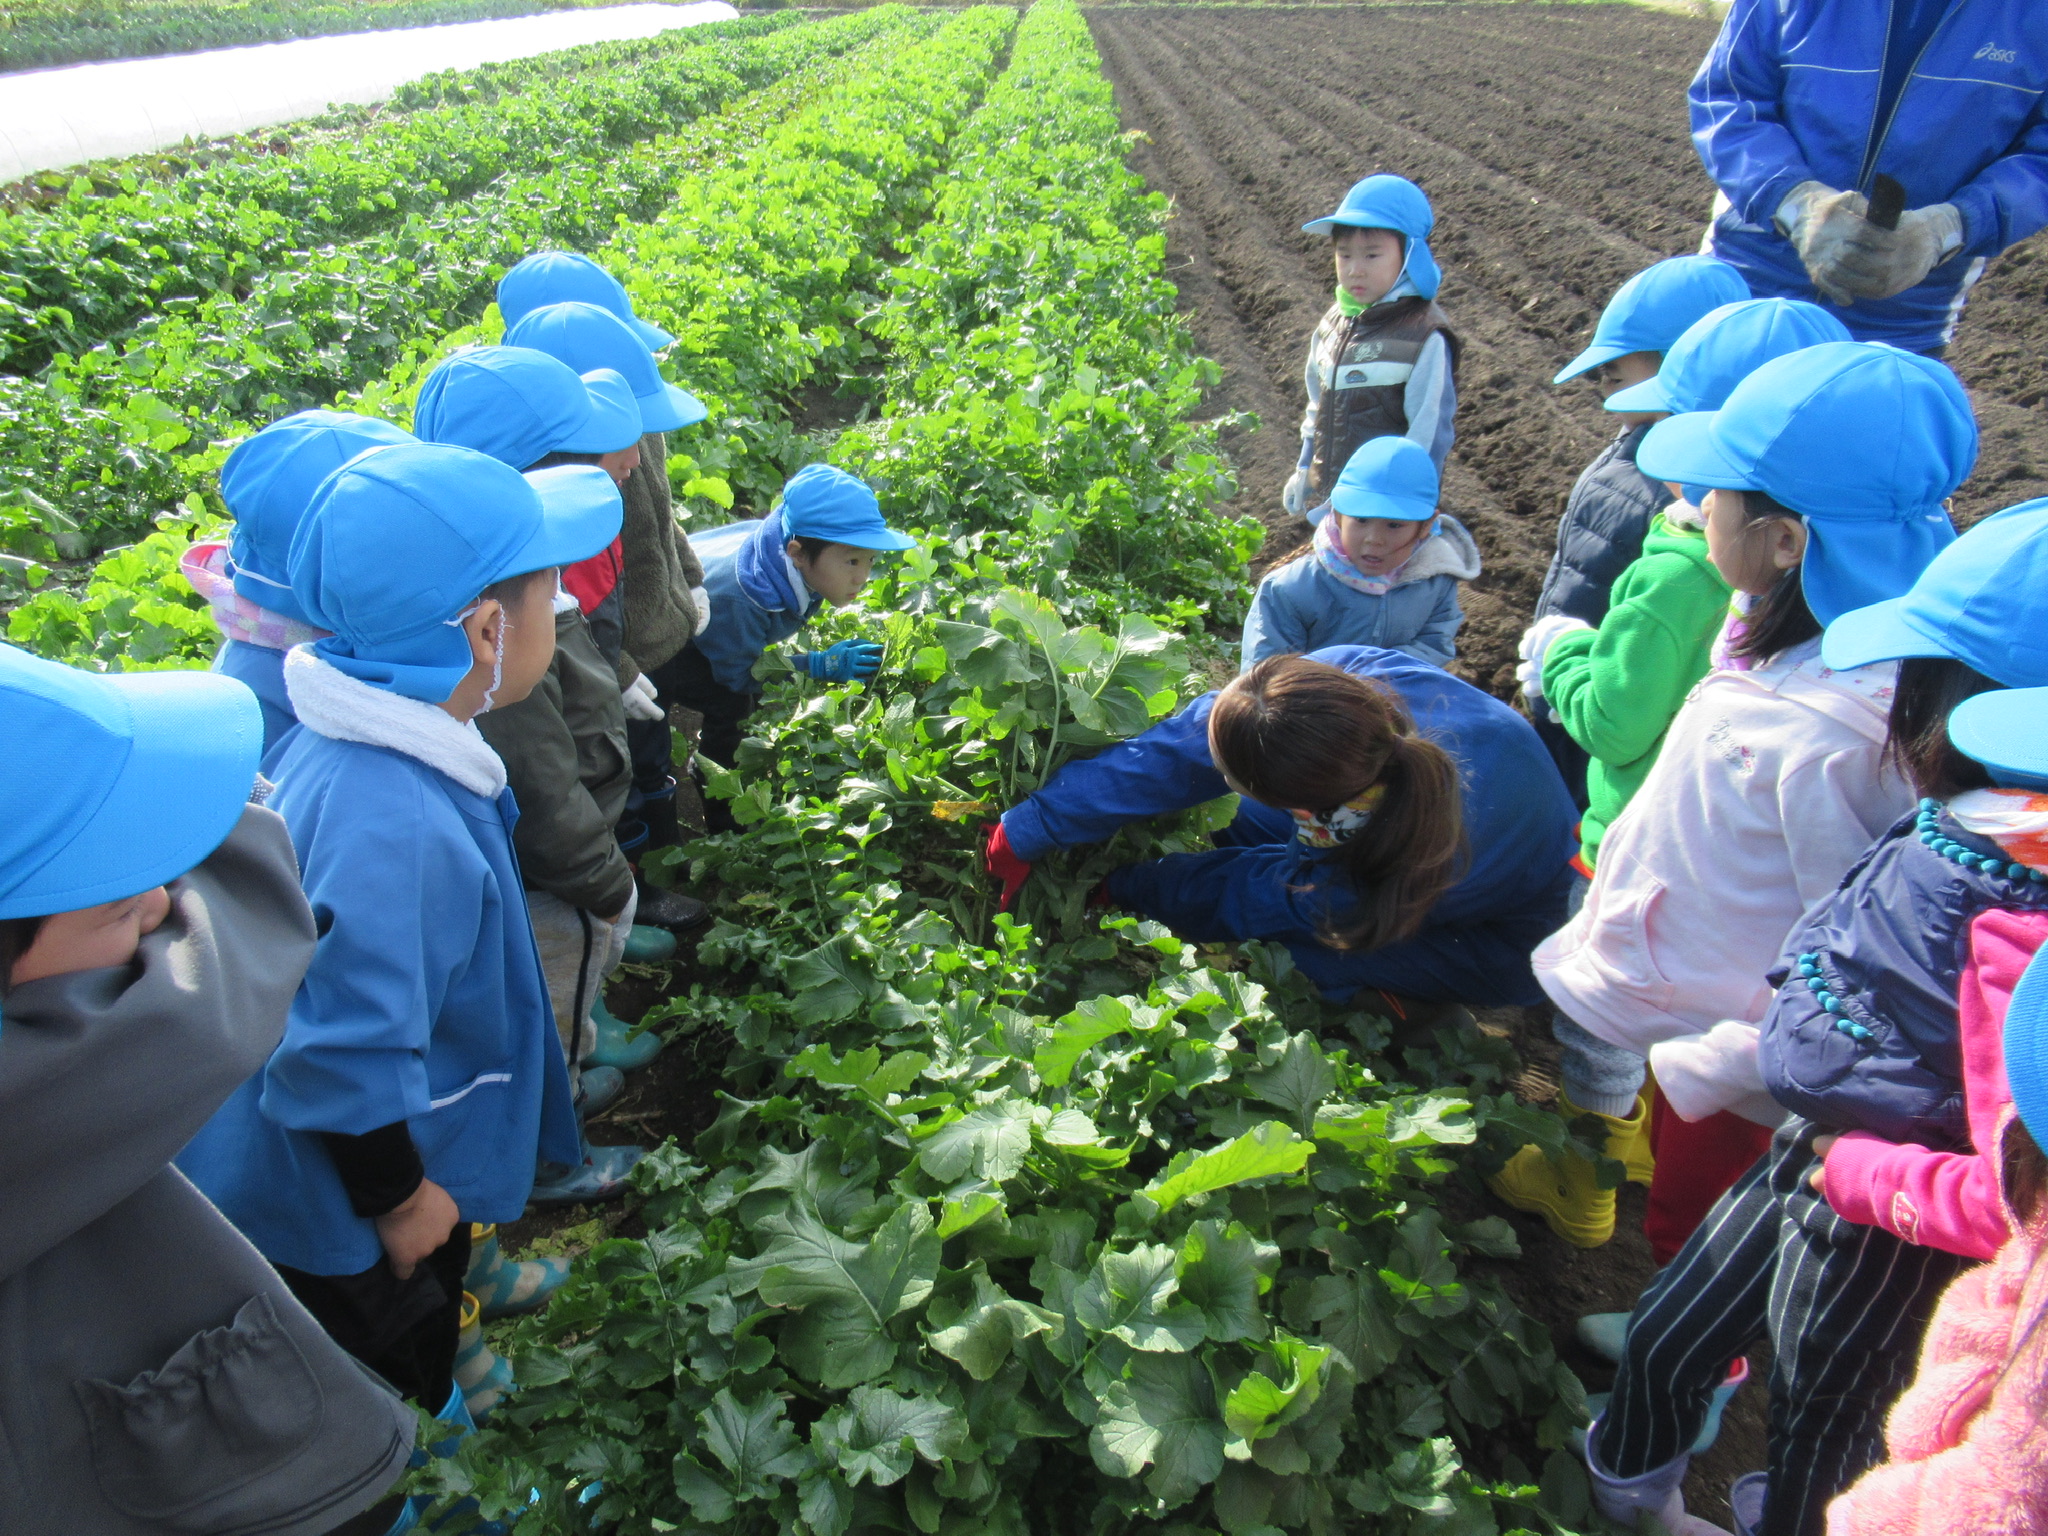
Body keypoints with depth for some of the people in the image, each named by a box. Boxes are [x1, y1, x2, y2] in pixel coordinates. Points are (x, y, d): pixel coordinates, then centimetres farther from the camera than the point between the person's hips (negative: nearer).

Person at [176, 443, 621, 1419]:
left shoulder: (338, 743, -7)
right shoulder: (393, 826, -39)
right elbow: (344, 1055, -34)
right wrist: (398, 1198, -17)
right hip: (338, 1227, -9)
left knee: (422, 1355, 32)